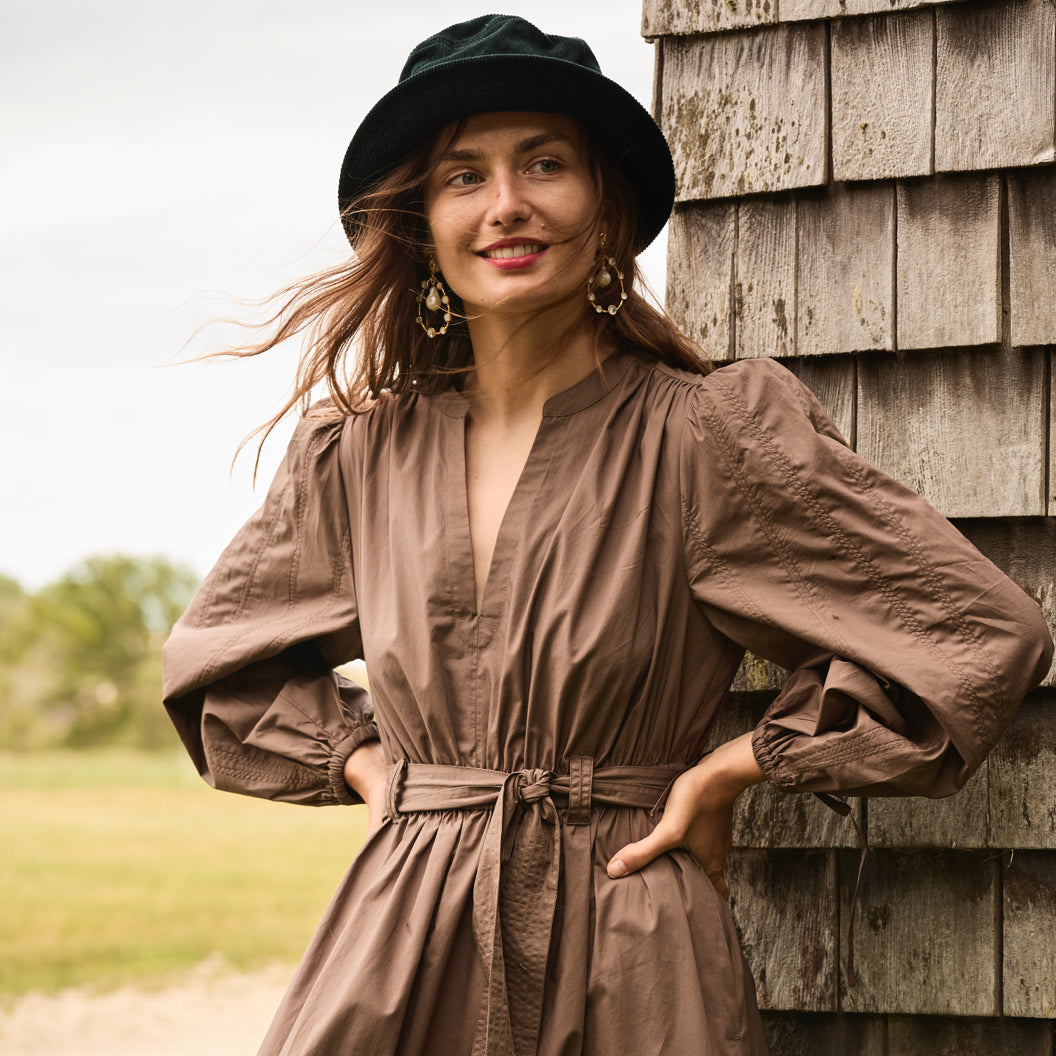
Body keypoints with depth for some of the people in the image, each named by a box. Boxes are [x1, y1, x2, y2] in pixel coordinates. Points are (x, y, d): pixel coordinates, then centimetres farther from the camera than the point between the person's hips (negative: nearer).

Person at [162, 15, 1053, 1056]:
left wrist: (728, 770, -4)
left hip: (629, 969, -3)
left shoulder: (708, 433, -7)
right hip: (400, 956, 3)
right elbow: (214, 658, 24)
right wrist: (367, 766, 8)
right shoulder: (357, 454, 5)